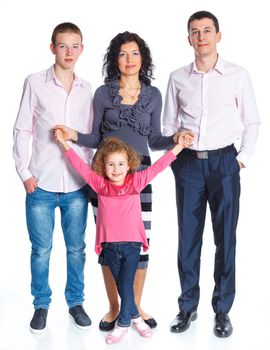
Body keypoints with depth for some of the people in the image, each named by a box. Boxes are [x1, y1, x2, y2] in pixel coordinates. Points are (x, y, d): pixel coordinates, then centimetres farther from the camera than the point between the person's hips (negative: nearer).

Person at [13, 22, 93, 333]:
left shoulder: (87, 89, 6)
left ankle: (75, 302, 28)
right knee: (41, 249, 7)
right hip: (41, 184, -2)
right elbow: (22, 131, 0)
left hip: (77, 185, 2)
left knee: (76, 248, 11)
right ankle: (41, 305, 24)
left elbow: (89, 136, 11)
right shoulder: (35, 83, -1)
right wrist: (24, 172, -5)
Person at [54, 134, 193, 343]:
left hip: (132, 244, -2)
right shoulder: (100, 184, 0)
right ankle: (135, 316, 32)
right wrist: (65, 143, 4)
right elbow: (81, 166, 4)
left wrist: (179, 146, -9)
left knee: (126, 284, -2)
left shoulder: (136, 181, -3)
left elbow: (158, 166, -4)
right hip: (109, 245, 2)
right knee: (120, 284, 13)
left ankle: (123, 323, 14)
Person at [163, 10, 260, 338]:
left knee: (225, 237, 3)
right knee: (188, 238, 6)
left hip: (224, 162, -1)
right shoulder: (178, 78, 6)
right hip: (188, 164, 2)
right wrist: (174, 159, 4)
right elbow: (168, 124, 12)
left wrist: (243, 158, -1)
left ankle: (222, 310, 15)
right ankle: (187, 307, 19)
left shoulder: (238, 75, 0)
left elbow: (252, 122, 6)